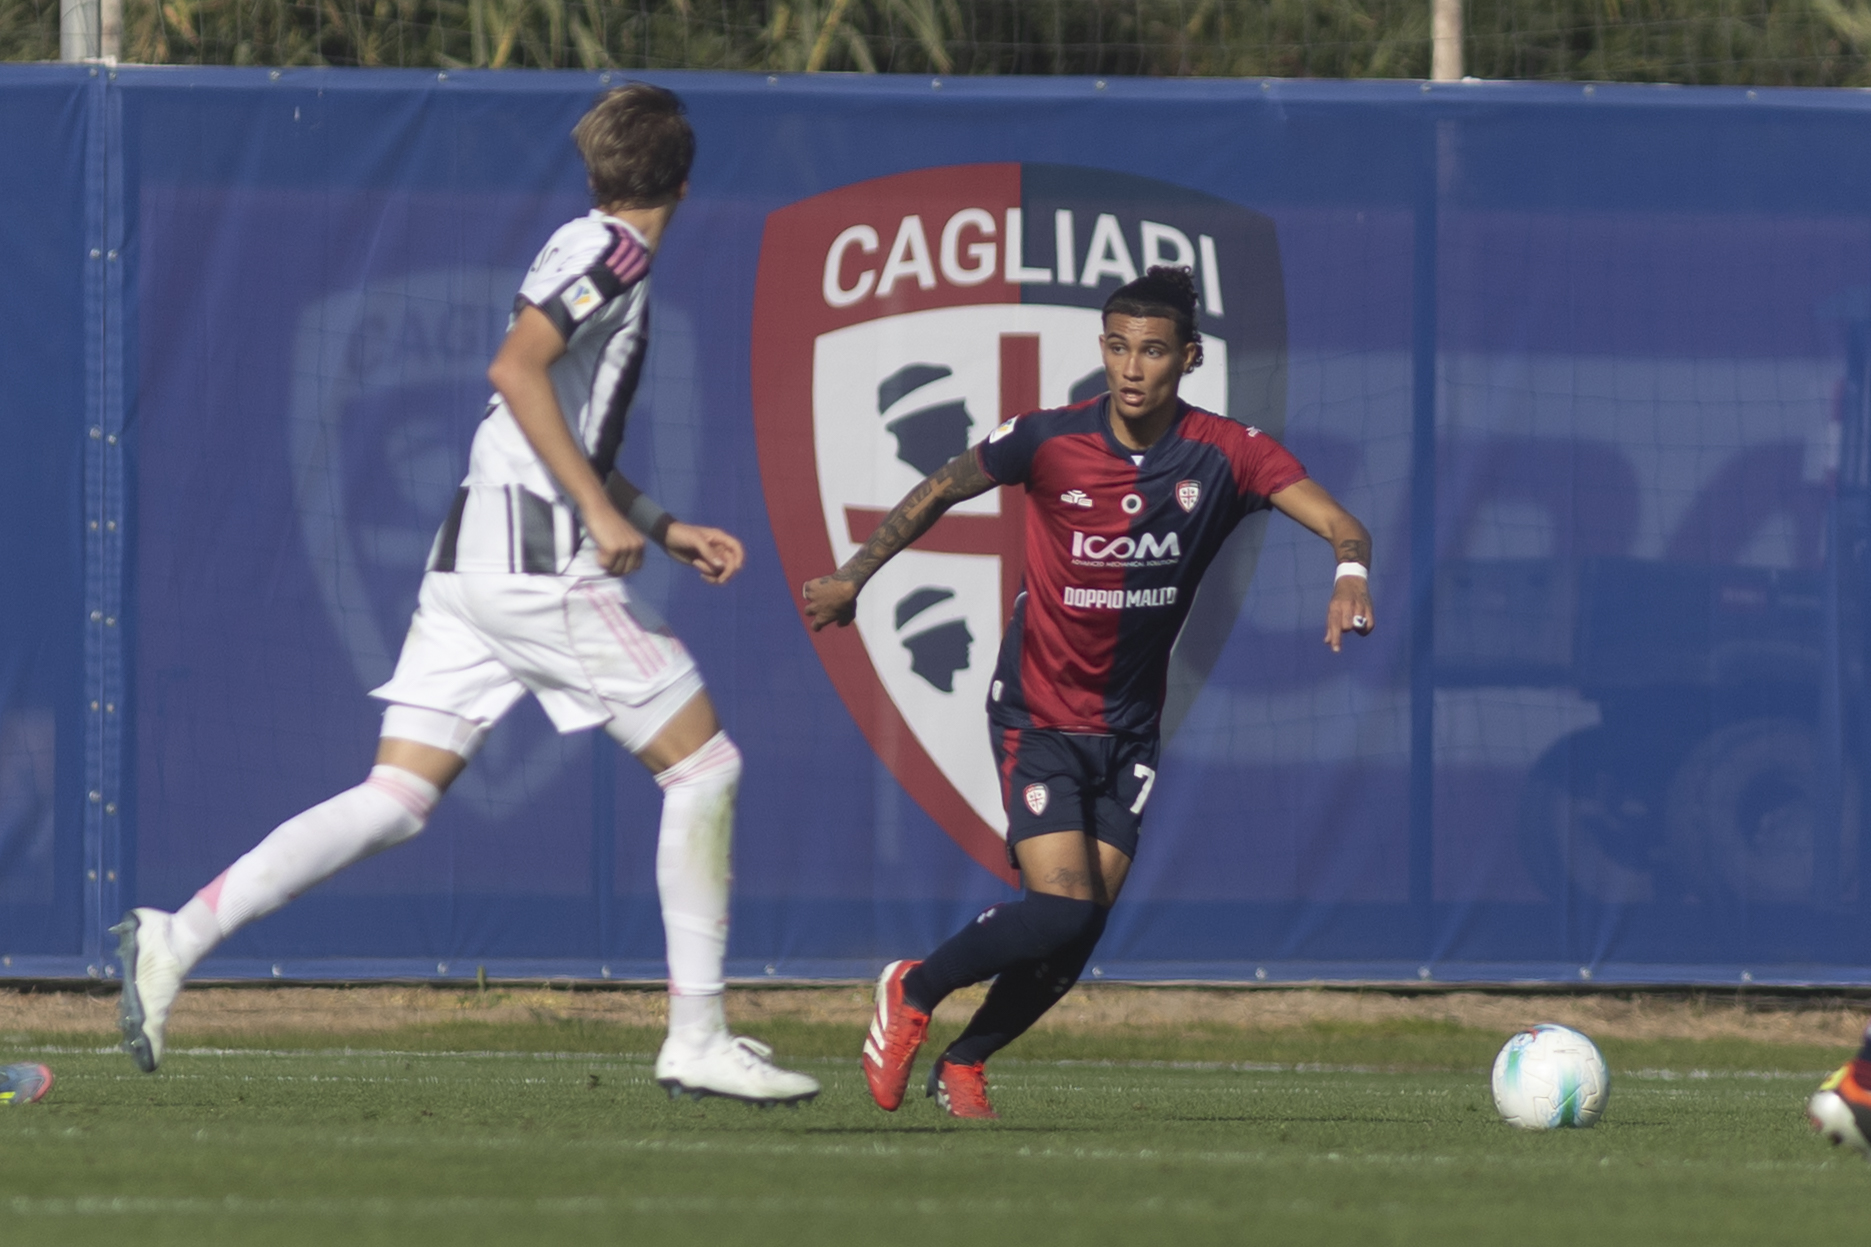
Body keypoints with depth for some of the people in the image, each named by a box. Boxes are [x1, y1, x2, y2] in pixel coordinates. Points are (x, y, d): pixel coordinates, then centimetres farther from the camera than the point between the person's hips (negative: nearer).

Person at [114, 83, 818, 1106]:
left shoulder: (595, 252, 23)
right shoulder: (610, 252, -6)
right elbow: (516, 368, -21)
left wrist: (664, 530, 28)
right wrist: (603, 513, -20)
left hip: (473, 561, 9)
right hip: (540, 560, -9)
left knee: (398, 798, 2)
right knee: (704, 763, 0)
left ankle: (177, 939, -9)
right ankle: (696, 1039, 0)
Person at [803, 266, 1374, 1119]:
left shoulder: (1225, 454, -11)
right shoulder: (1050, 442, -14)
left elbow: (1338, 524, -18)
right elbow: (941, 491, 3)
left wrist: (1350, 575, -40)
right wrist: (854, 577, 5)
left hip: (1129, 725, 3)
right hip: (1037, 717, -3)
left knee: (1082, 928, 1)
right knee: (1061, 910, -19)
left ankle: (964, 1065, 24)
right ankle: (912, 992, 6)